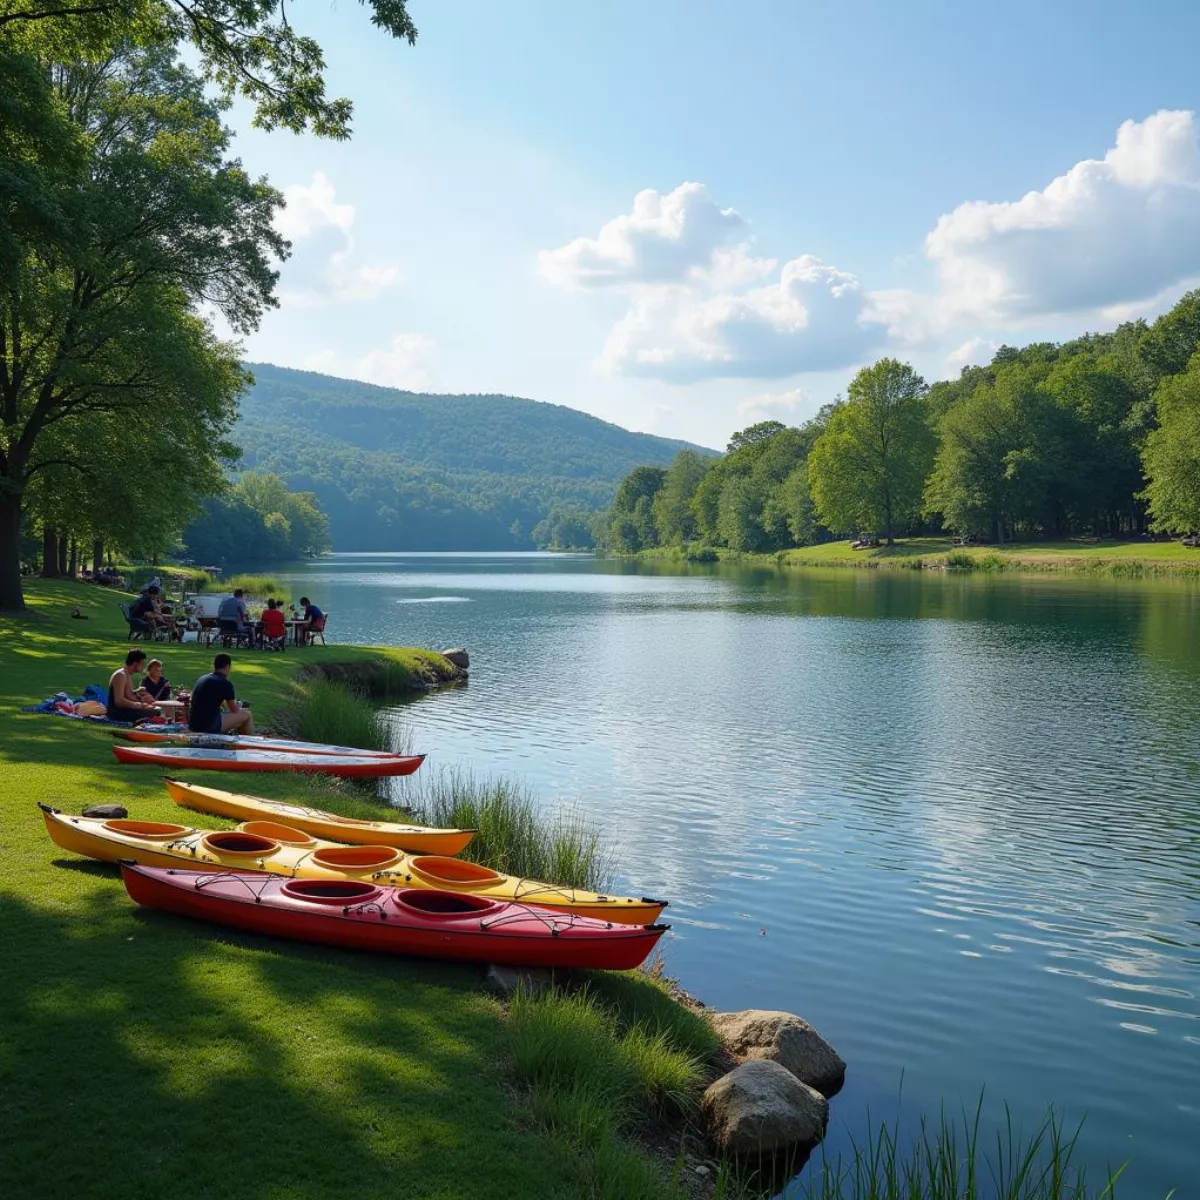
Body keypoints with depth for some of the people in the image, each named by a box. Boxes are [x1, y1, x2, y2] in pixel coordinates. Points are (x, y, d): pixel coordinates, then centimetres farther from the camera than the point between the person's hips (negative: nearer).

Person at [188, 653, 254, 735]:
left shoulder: (202, 679, 11)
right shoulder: (225, 683, -11)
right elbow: (234, 710, 0)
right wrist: (241, 710, 22)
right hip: (210, 726, -8)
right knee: (247, 715, 6)